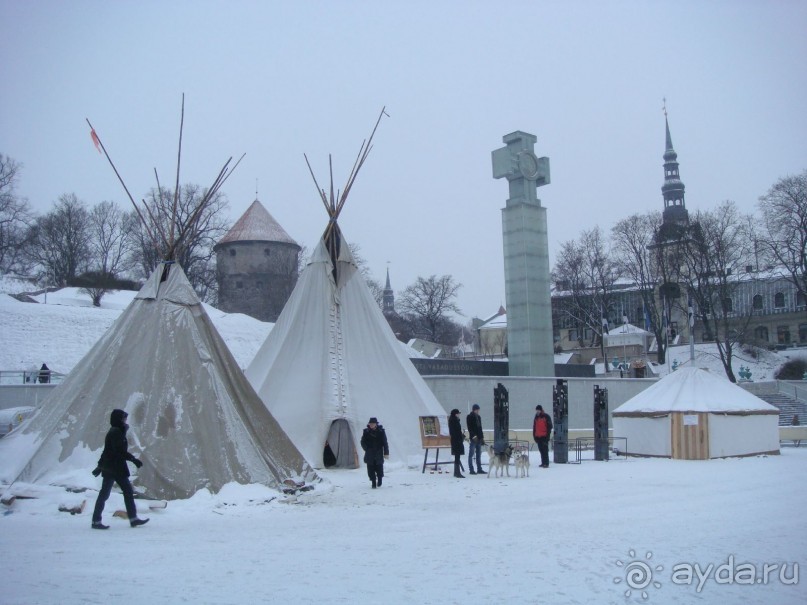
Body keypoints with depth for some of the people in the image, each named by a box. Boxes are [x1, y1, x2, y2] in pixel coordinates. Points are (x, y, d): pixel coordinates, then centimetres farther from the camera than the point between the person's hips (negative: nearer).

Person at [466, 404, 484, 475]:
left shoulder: (478, 417, 17)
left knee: (479, 454, 9)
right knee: (471, 454, -5)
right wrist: (473, 436, -20)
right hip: (473, 438, -7)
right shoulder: (469, 417, -4)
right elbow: (469, 428, -12)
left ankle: (479, 469, 12)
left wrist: (482, 437, 17)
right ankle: (471, 470, -4)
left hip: (479, 438, 7)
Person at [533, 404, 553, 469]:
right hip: (538, 437, 6)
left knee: (545, 450, -9)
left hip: (544, 436, -6)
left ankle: (546, 463, -10)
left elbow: (549, 426, -3)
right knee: (541, 450, 7)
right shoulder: (536, 417, 16)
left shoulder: (546, 416, -2)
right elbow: (534, 427, 21)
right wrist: (534, 435, 15)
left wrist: (547, 435, -9)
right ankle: (543, 463, 11)